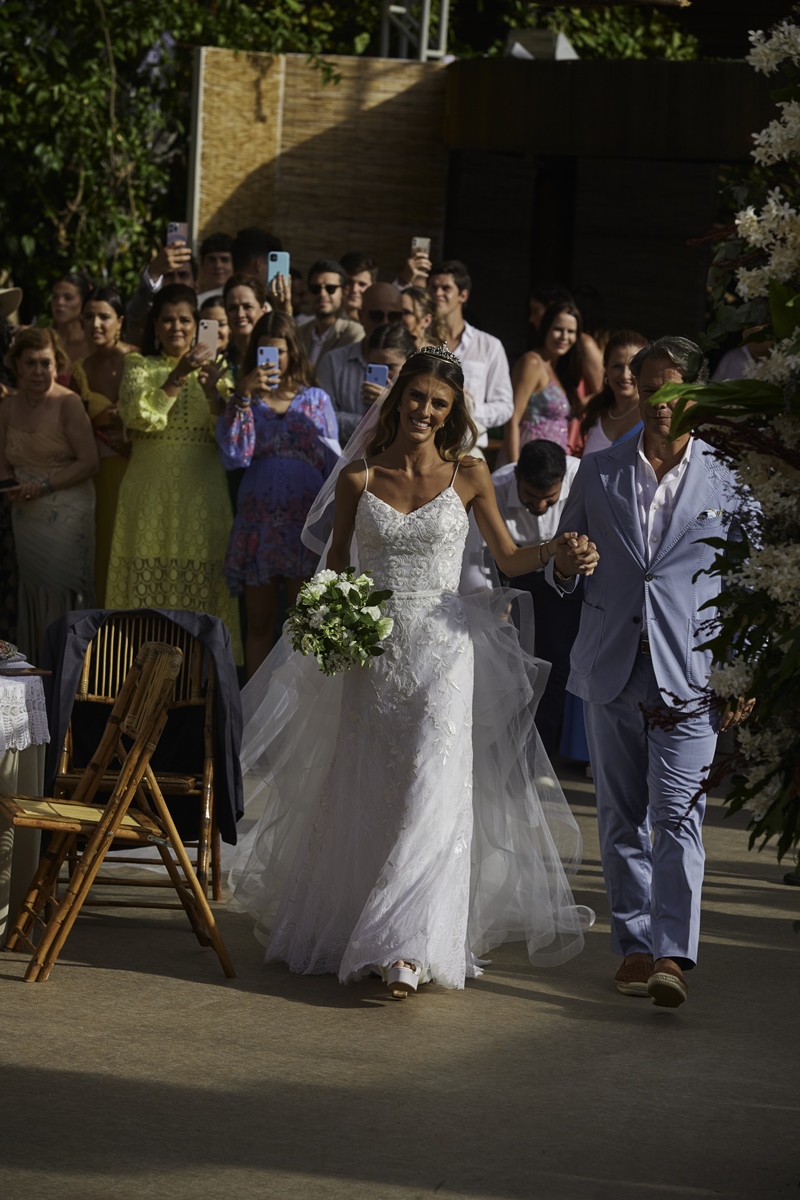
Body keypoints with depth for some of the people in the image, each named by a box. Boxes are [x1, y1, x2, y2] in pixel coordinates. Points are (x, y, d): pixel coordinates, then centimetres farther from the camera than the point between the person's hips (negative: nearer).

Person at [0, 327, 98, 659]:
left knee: (64, 594, -5)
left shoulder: (68, 403, -10)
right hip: (27, 517, 5)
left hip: (66, 516, -5)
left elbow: (88, 463, -12)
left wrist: (44, 486, -17)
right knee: (33, 593, 8)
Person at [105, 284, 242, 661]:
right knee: (149, 581, -5)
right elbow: (139, 418, -8)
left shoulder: (213, 368, 12)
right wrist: (177, 378, -16)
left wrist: (213, 393, -15)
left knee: (201, 584, -4)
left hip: (201, 493, 1)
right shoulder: (139, 366, 10)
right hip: (151, 492, -1)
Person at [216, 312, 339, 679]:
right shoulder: (245, 401, 12)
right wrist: (244, 397, -9)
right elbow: (234, 457, -4)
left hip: (306, 522, -1)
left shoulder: (316, 400, 12)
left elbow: (333, 465, 12)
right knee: (259, 624, 3)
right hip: (256, 522, 1)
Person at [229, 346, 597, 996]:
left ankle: (409, 948, -12)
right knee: (362, 801, 10)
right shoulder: (358, 478, 3)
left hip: (443, 651, -2)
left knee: (434, 793, -12)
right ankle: (339, 927, 29)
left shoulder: (468, 474, 1)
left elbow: (508, 557, 8)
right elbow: (336, 567, 10)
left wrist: (562, 552, -10)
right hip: (372, 652, 2)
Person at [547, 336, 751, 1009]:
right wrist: (563, 566, -9)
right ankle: (635, 946, 16)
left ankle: (673, 956, -19)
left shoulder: (729, 479, 4)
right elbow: (561, 570, 16)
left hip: (690, 675, -3)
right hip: (612, 671, 3)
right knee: (621, 820, 8)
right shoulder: (598, 474, 11)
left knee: (678, 819, -12)